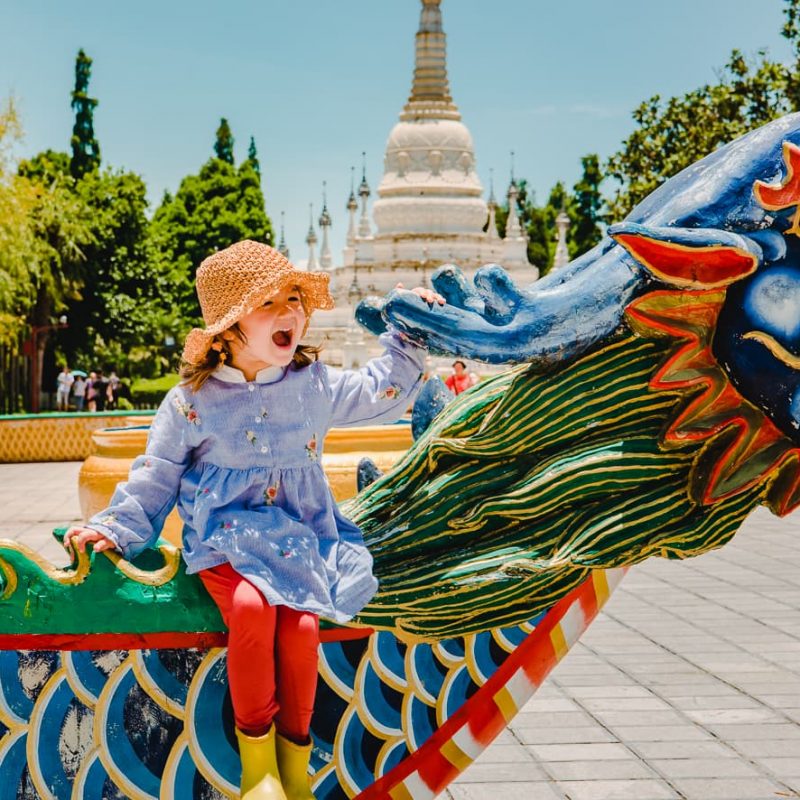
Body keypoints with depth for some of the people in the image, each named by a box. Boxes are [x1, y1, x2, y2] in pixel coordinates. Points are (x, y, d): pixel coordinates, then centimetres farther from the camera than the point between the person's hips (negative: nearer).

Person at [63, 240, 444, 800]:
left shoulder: (316, 384, 6)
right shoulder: (192, 401, -3)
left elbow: (380, 394, 22)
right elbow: (155, 477, 7)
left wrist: (408, 337, 15)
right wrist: (117, 528, -3)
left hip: (300, 536, 2)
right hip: (227, 537, -2)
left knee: (301, 621, -26)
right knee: (251, 606, -33)